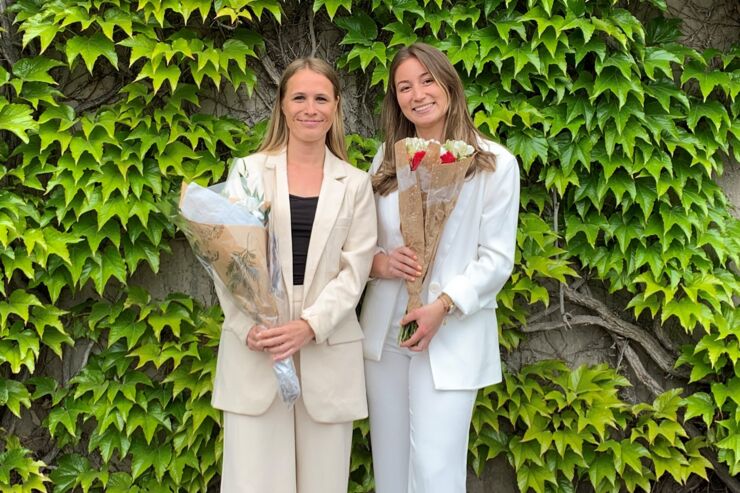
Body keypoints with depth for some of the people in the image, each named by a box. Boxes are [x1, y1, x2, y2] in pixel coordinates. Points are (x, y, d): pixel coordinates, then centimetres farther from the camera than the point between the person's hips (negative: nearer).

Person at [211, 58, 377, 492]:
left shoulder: (355, 183, 9)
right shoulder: (248, 171, 8)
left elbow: (354, 270, 1)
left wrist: (309, 326, -14)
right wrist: (250, 326, -13)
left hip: (327, 351, 1)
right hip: (254, 348, -1)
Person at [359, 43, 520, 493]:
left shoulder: (495, 163, -5)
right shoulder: (387, 159, 10)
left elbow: (497, 259, -7)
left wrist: (442, 307, -18)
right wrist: (378, 262, -10)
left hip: (451, 335, -4)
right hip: (384, 331, 5)